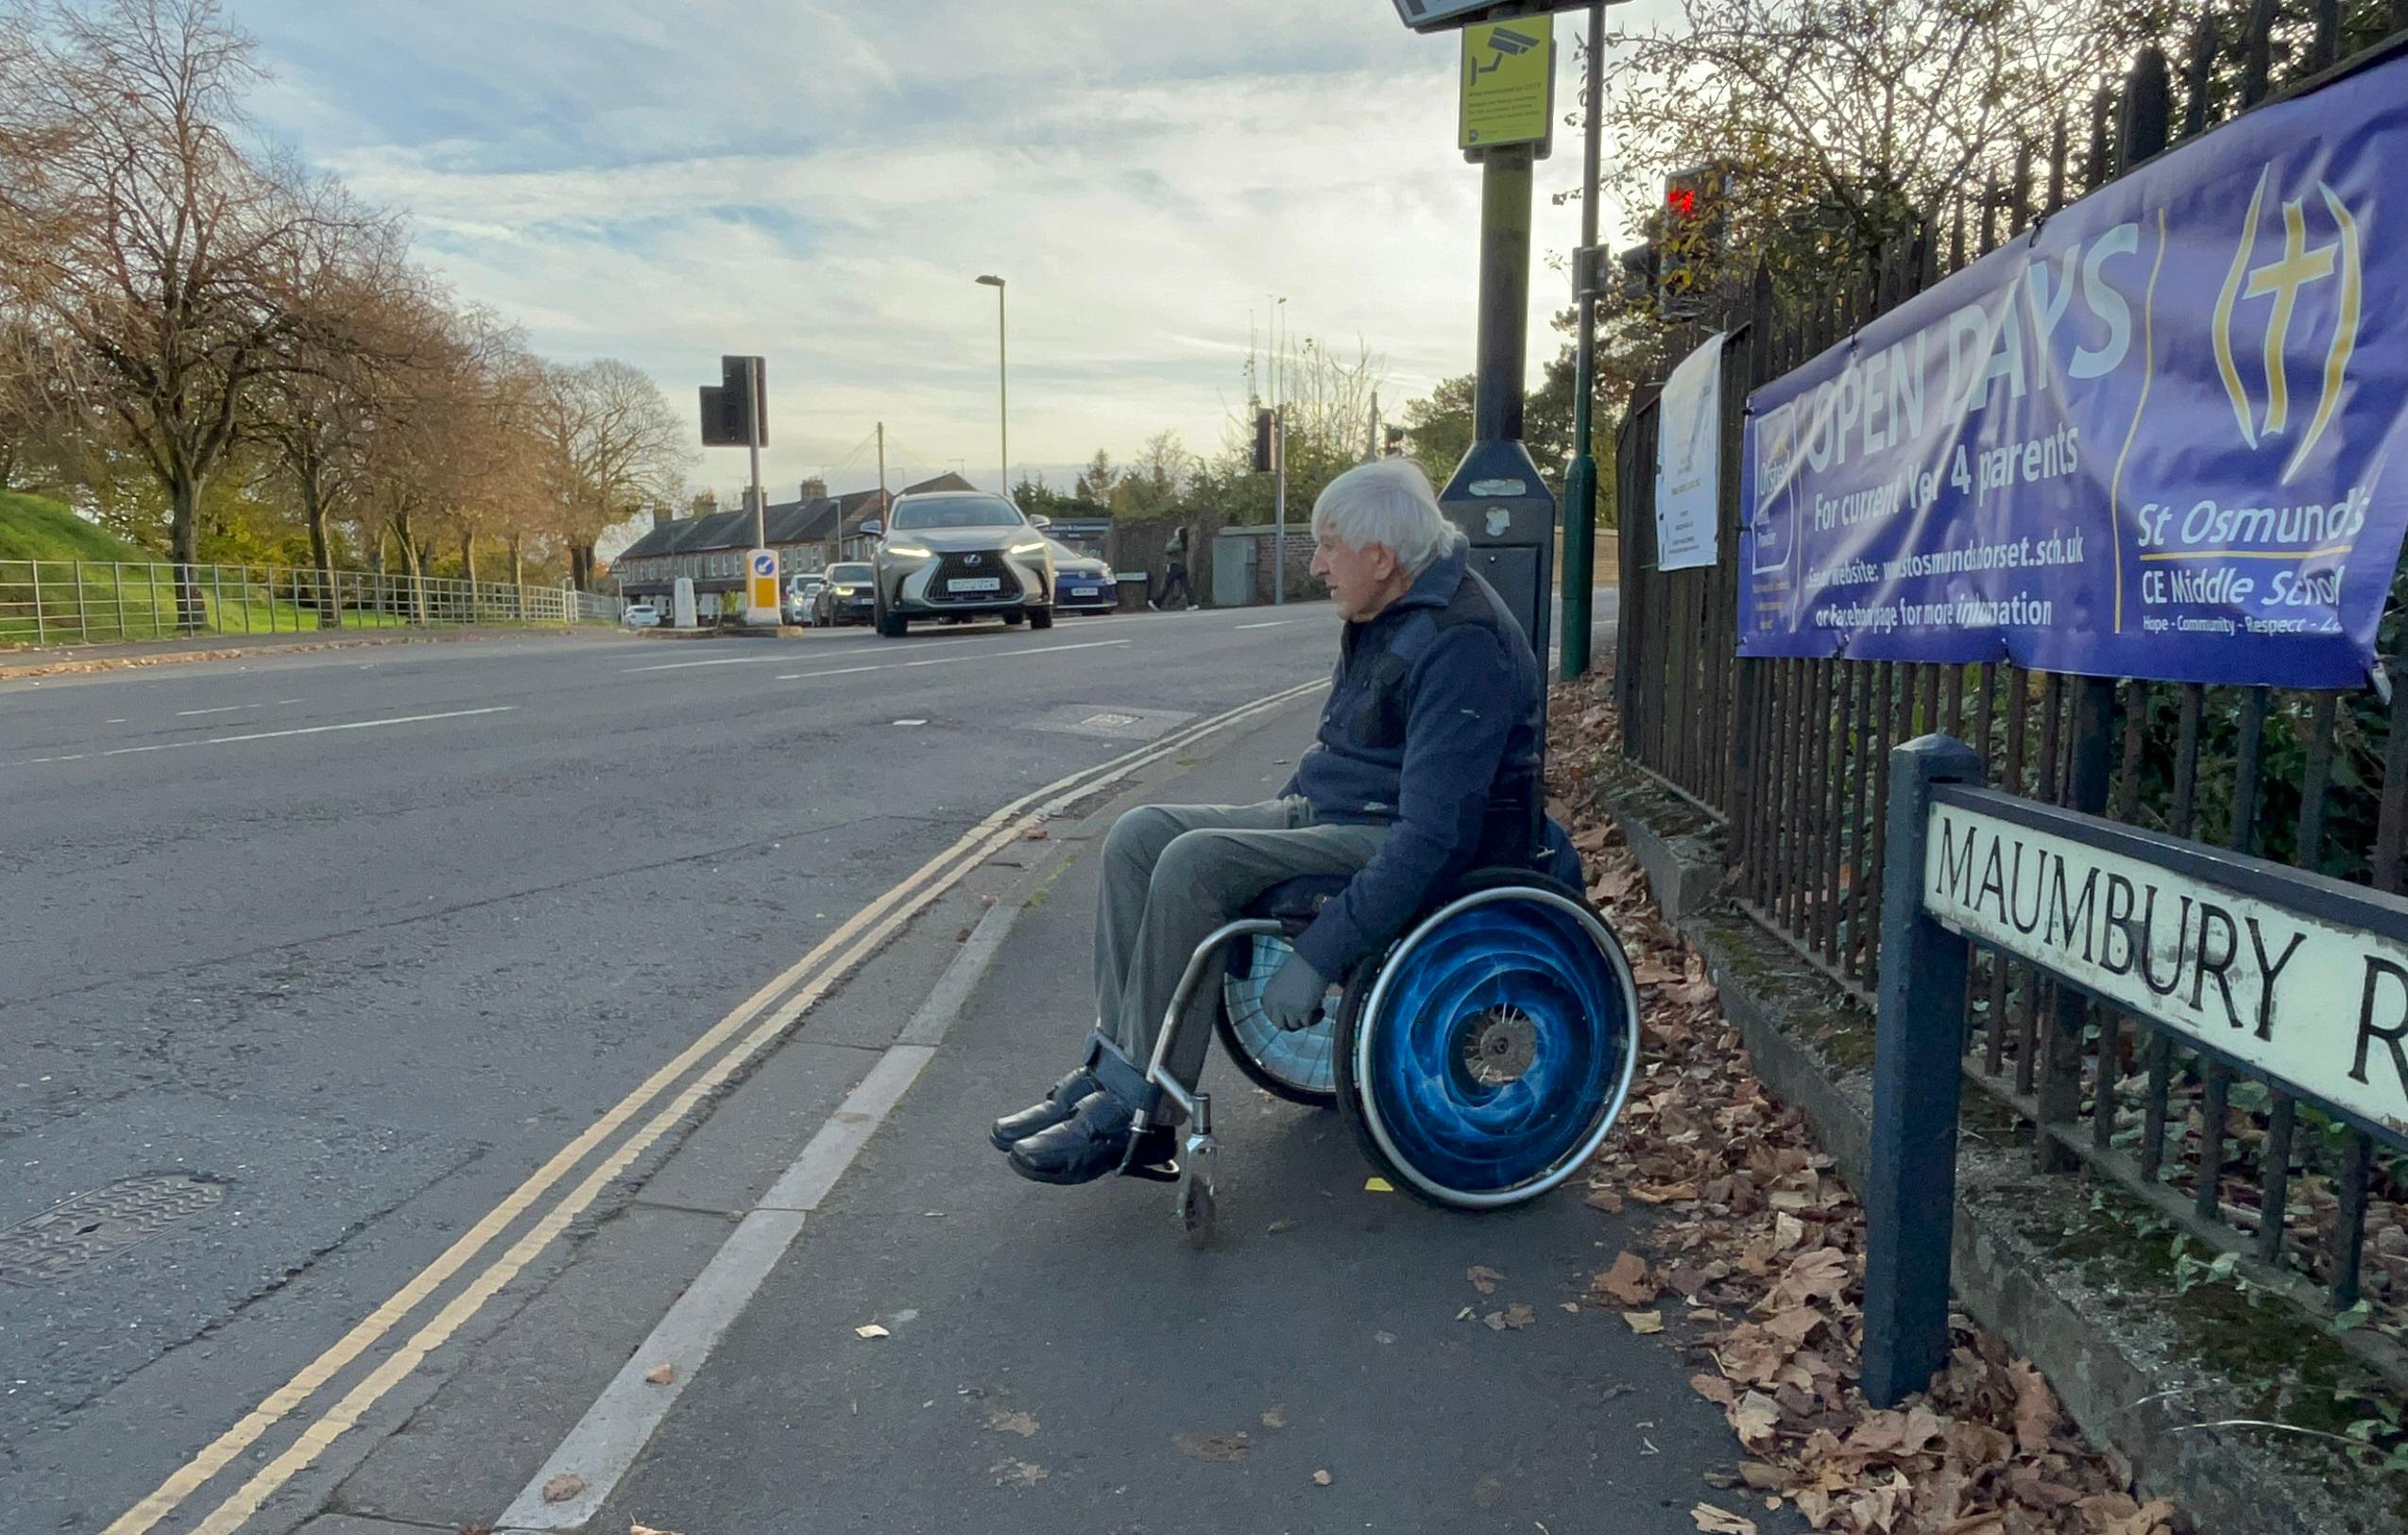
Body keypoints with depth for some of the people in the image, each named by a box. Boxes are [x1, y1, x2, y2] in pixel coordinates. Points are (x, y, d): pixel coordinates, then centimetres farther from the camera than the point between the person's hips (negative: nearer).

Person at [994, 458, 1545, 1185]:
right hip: (1324, 812, 10)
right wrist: (1271, 821, 18)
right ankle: (1110, 1067, -6)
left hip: (1394, 844, -10)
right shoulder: (1380, 616, 10)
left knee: (1197, 863, -27)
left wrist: (1316, 958, -30)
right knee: (1139, 836, -4)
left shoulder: (1462, 644, -22)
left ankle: (1136, 1115, -17)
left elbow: (1432, 839, -28)